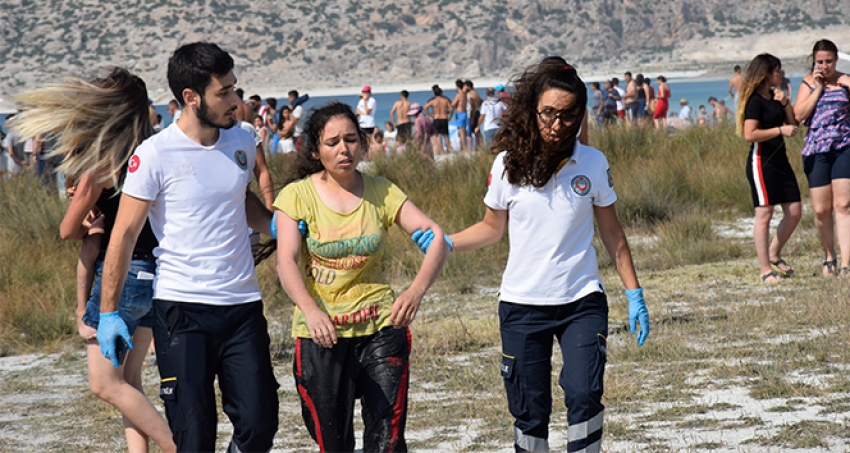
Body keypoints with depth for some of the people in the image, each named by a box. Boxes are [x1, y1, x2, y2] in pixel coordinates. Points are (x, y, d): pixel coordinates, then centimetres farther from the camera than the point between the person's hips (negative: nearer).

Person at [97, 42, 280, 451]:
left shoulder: (242, 143, 7)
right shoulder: (155, 154, -8)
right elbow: (125, 234, -5)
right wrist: (108, 312, -6)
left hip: (243, 305, 4)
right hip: (182, 310, -4)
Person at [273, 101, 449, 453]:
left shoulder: (382, 192, 3)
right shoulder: (297, 195, -2)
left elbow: (437, 239, -5)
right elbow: (286, 262, -14)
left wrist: (416, 291, -24)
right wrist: (311, 311, -34)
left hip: (380, 325, 1)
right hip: (321, 332, -1)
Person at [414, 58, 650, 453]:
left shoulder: (593, 164, -2)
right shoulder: (508, 164, -3)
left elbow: (611, 232, 8)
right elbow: (492, 227, 11)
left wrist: (634, 294, 7)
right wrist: (443, 243, -5)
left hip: (582, 301, -1)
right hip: (522, 303, 1)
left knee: (583, 395, -19)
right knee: (530, 410, 4)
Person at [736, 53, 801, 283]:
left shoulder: (774, 97, 15)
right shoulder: (755, 101, -11)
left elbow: (793, 123, 16)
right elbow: (749, 134, -20)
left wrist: (785, 103, 2)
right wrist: (781, 130, -19)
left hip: (779, 160, 9)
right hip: (761, 162, -9)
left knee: (795, 212, 7)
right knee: (764, 214, -6)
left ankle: (774, 254, 26)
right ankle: (765, 270, -2)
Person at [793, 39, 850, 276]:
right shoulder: (808, 82, 7)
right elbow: (798, 115, -4)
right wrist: (818, 88, -6)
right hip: (816, 150, 1)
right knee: (821, 209, 1)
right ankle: (829, 257, 22)